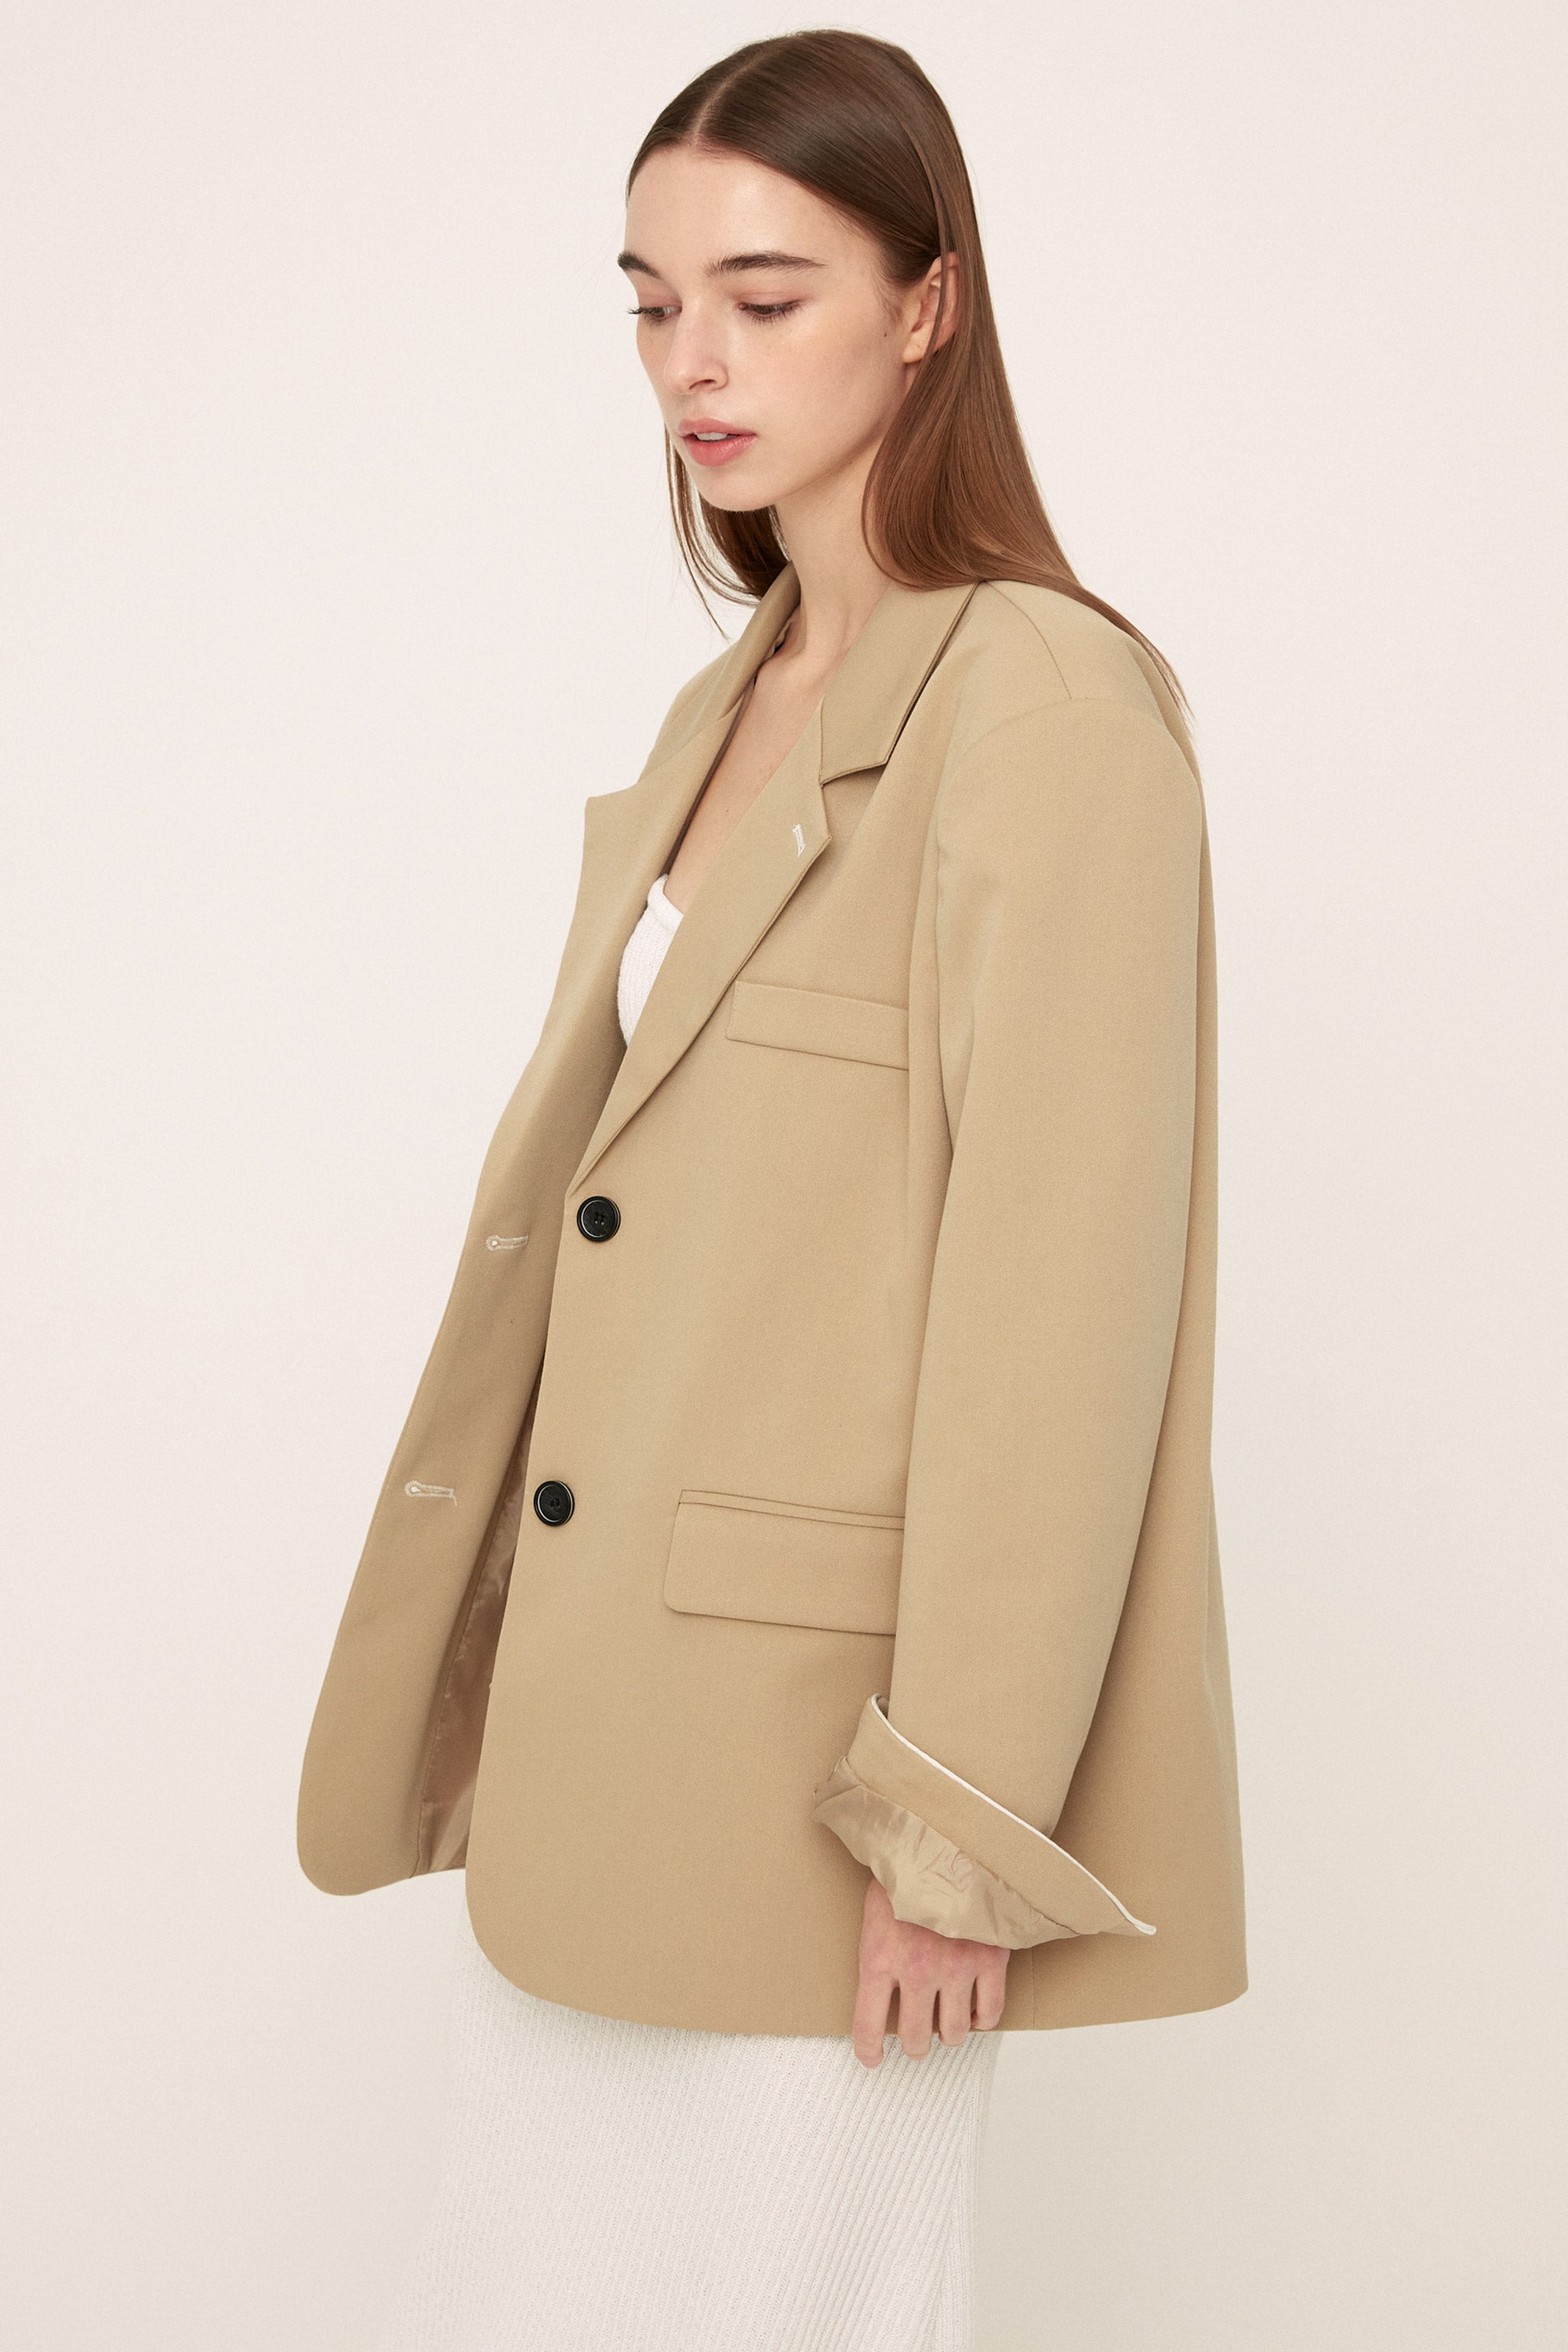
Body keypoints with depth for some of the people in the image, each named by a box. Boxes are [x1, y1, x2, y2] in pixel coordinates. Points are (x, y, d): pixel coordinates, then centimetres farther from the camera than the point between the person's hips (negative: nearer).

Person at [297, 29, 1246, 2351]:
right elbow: (588, 1183, 12)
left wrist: (961, 1817, -16)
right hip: (605, 1707, 8)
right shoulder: (730, 706, 13)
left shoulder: (1045, 699, -13)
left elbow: (1064, 1283, -17)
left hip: (828, 1712, -8)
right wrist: (505, 1664, 12)